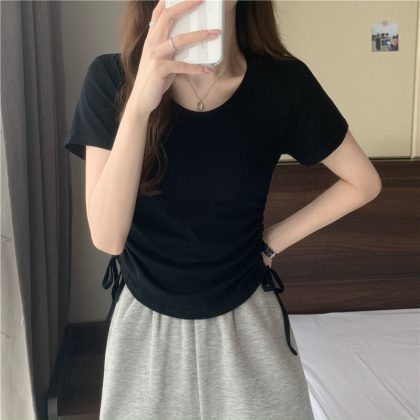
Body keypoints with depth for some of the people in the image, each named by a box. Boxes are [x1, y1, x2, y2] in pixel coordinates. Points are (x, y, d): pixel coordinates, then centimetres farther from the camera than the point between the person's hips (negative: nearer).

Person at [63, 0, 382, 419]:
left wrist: (272, 240, -5)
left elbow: (363, 182, -2)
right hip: (145, 320, 1)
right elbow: (107, 237, -23)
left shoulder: (282, 83, -15)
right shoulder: (111, 78, -15)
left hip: (244, 318, 0)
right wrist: (140, 101, -33)